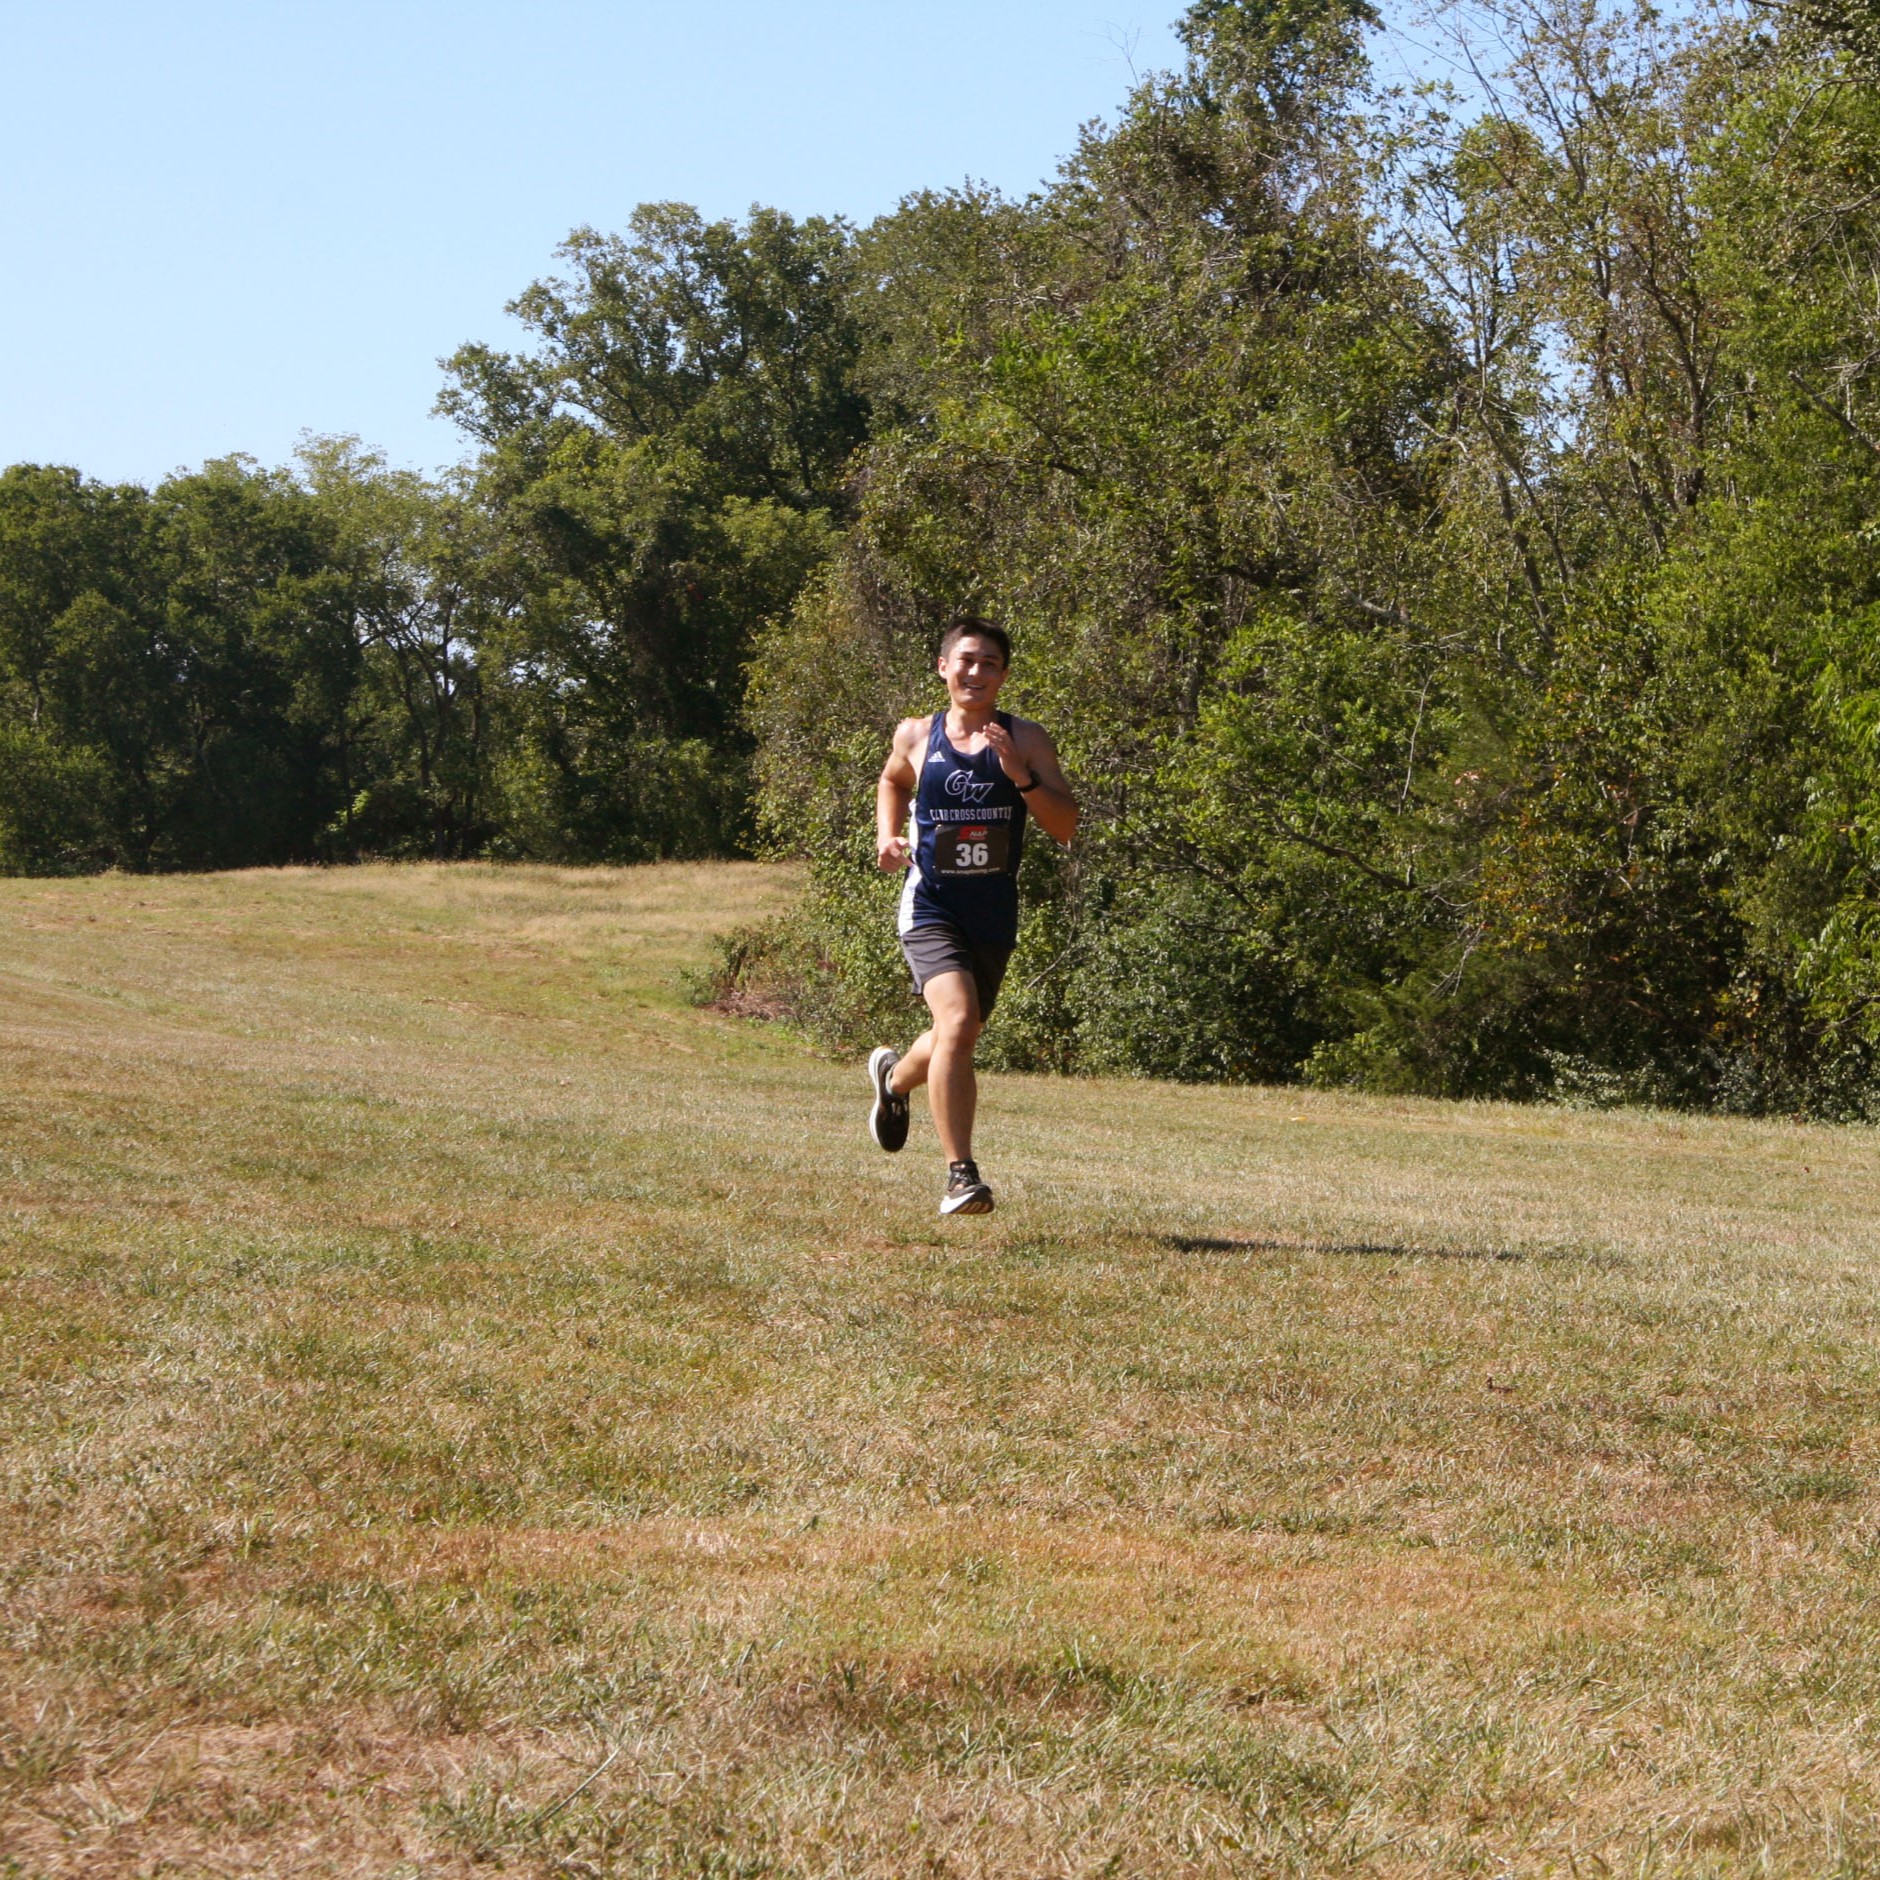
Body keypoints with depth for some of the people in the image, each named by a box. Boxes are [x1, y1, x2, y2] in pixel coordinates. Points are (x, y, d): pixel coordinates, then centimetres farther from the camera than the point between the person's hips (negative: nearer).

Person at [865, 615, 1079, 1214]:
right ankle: (960, 1174, -19)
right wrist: (887, 836, 6)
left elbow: (1066, 827, -8)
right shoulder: (916, 736, 1)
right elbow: (891, 782, 24)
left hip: (994, 913, 2)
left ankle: (894, 1077, 53)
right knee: (957, 1024, -24)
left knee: (957, 1040, 18)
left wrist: (1020, 776, -22)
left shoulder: (1025, 741, -2)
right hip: (932, 908, -2)